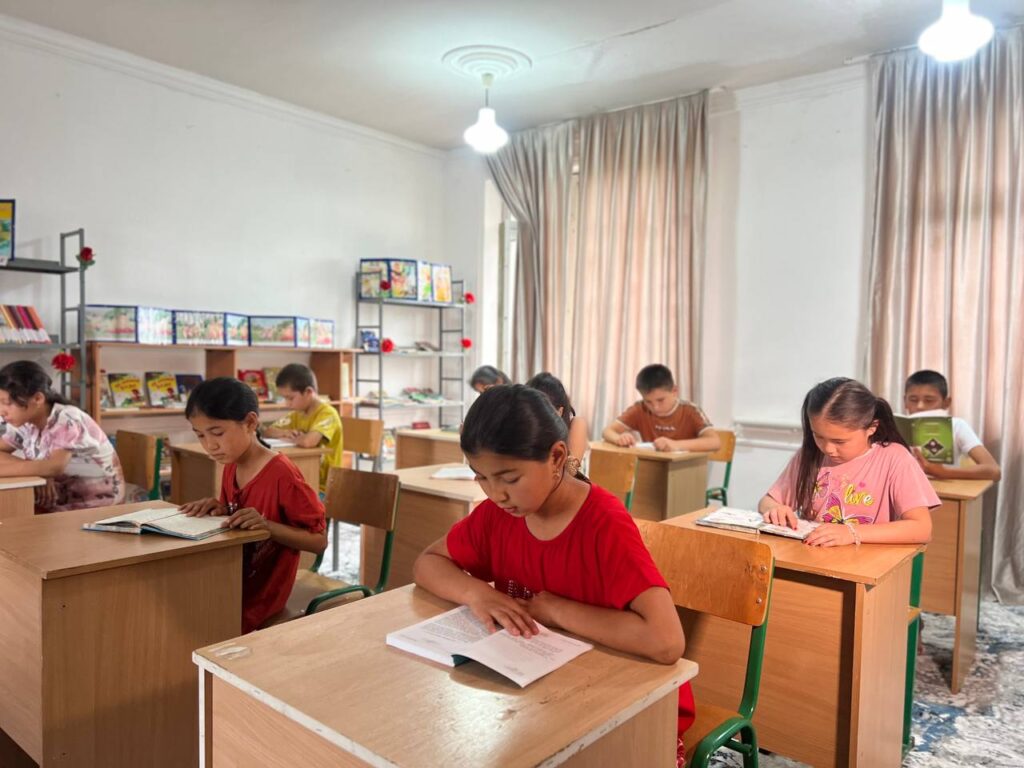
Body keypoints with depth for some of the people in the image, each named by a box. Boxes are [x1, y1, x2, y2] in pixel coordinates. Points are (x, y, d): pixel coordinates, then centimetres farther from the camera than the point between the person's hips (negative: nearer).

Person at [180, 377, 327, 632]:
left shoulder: (282, 474, -21)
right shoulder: (230, 467, 4)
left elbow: (319, 541, -17)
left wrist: (267, 525, -30)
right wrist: (221, 510, -5)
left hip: (257, 599, -7)